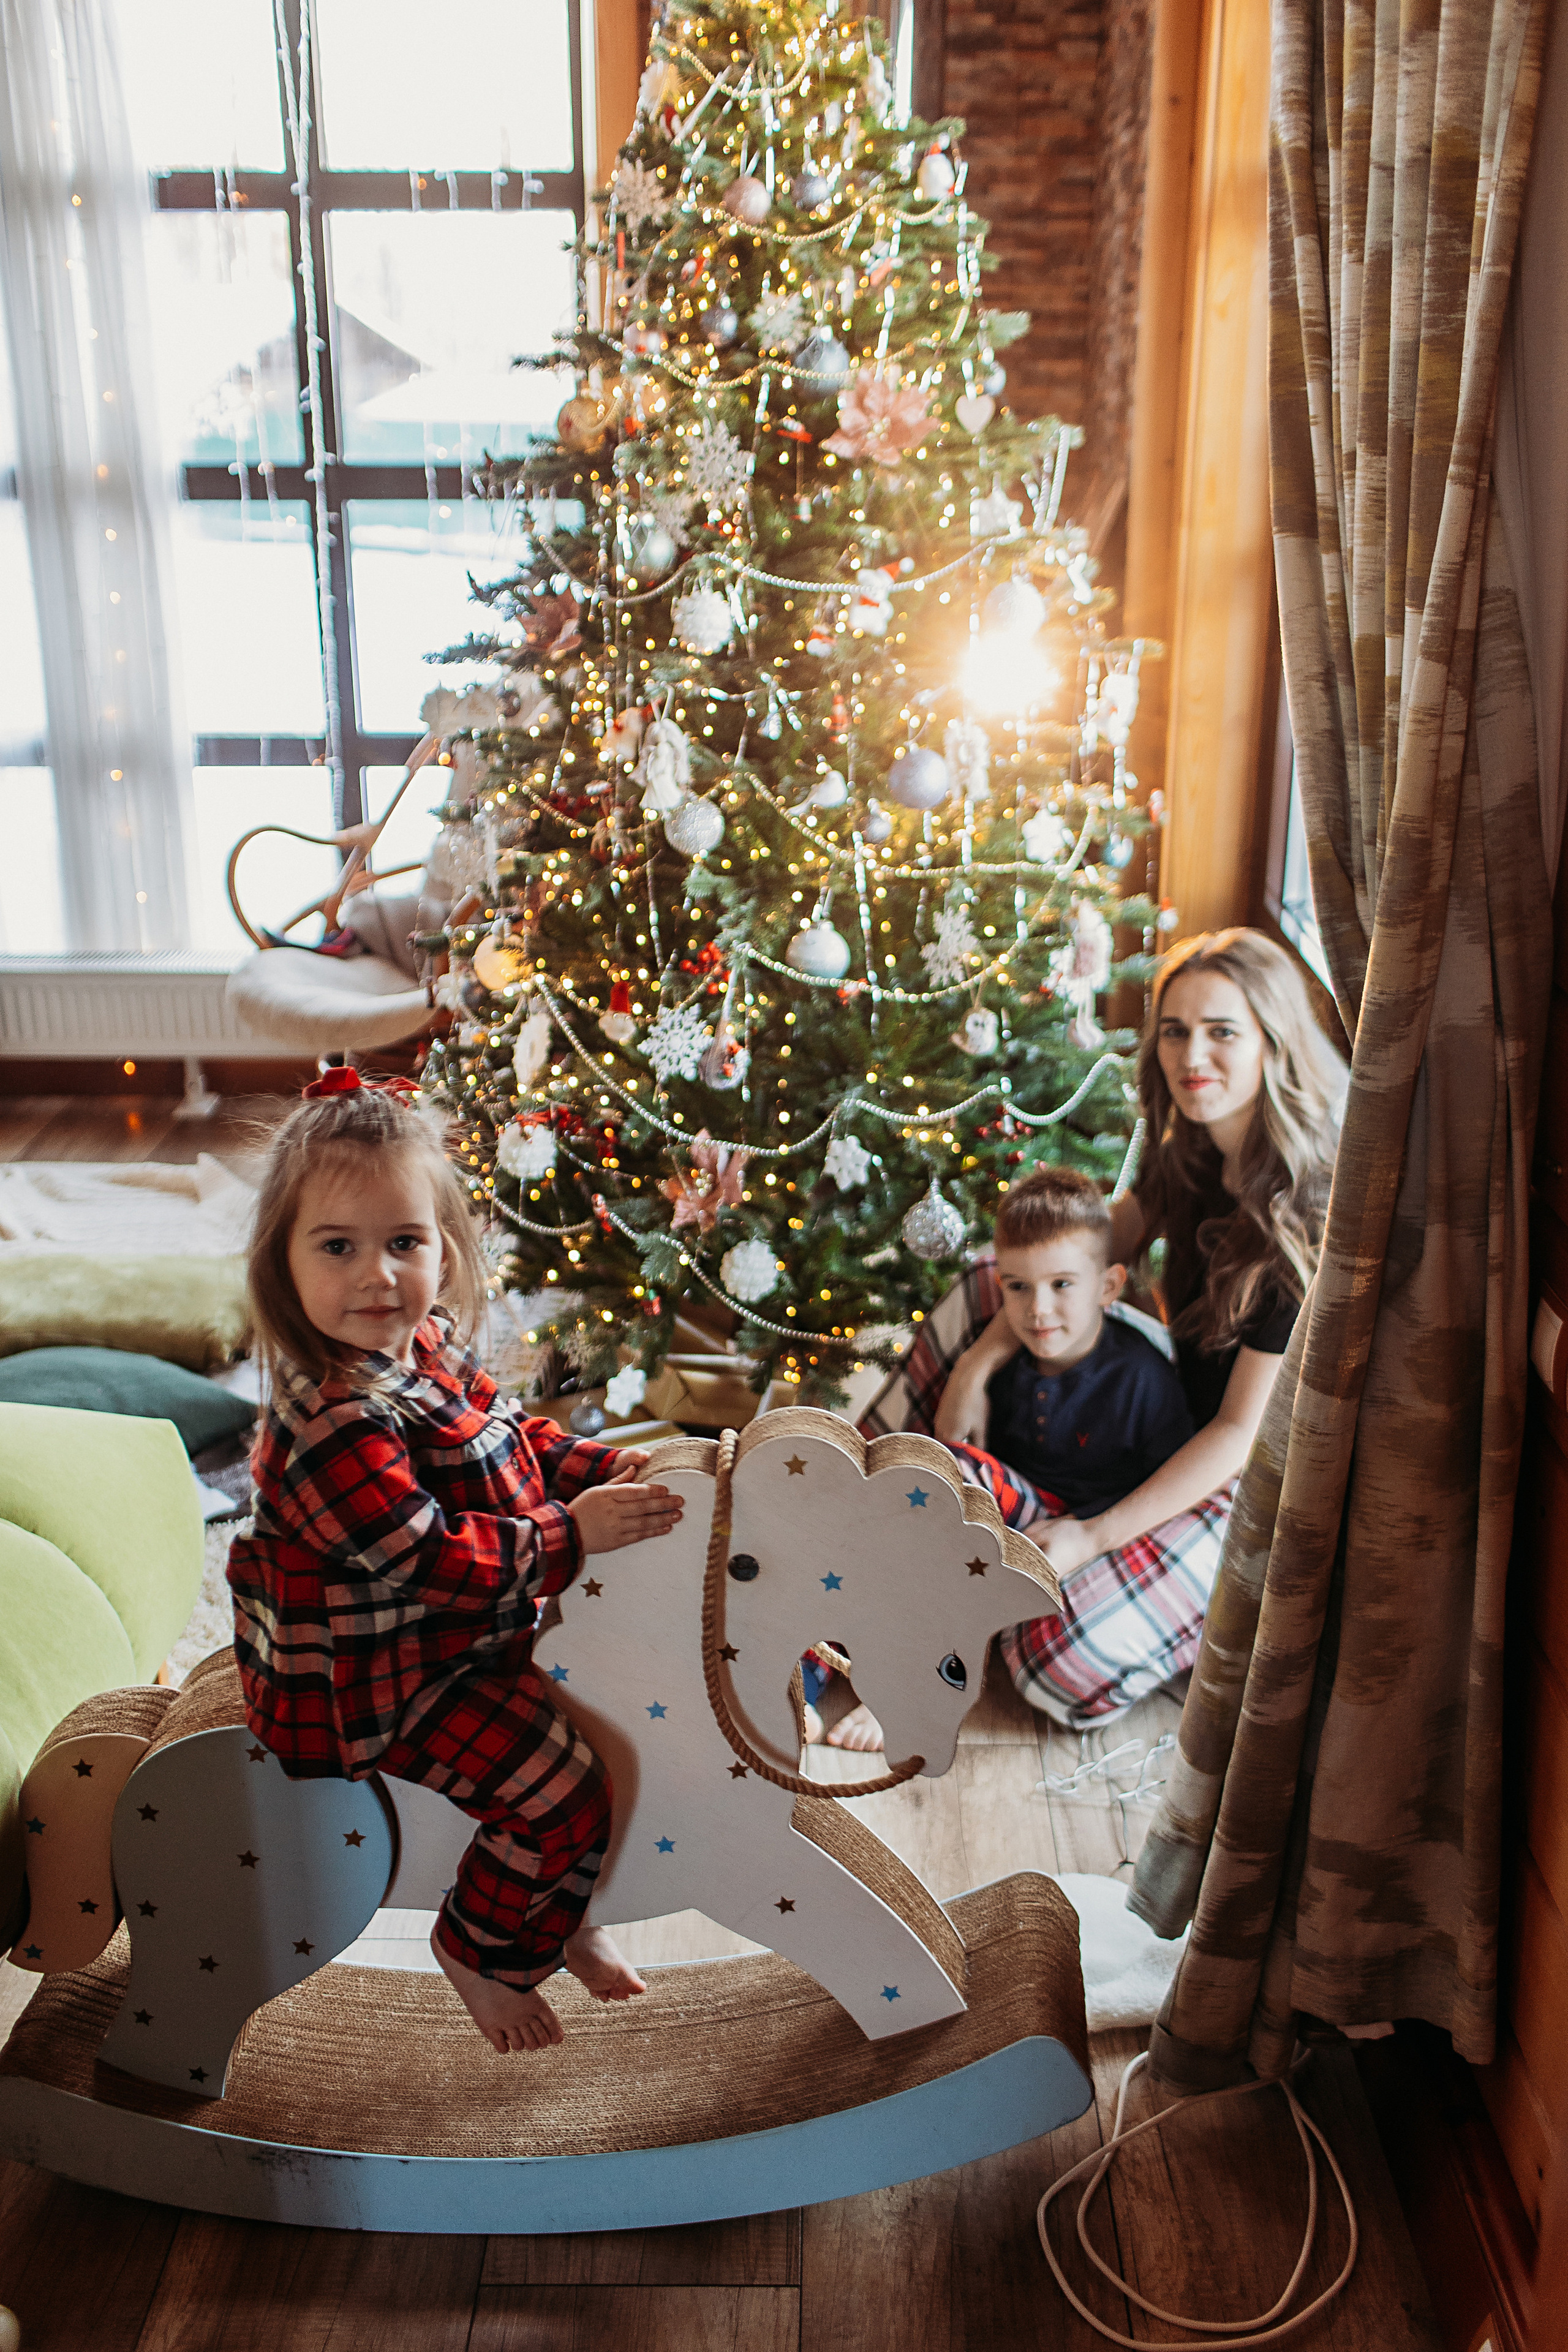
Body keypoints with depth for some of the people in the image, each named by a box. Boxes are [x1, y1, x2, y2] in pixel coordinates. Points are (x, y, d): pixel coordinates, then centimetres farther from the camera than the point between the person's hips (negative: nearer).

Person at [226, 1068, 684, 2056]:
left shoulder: (428, 1348, -2)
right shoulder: (338, 1425, -33)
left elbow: (512, 1438, 12)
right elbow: (431, 1558, -32)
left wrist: (608, 1470, -2)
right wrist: (570, 1533, -26)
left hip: (473, 1634, 10)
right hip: (377, 1686, -10)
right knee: (560, 1786, -13)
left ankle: (561, 1911, 35)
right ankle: (485, 1950, 15)